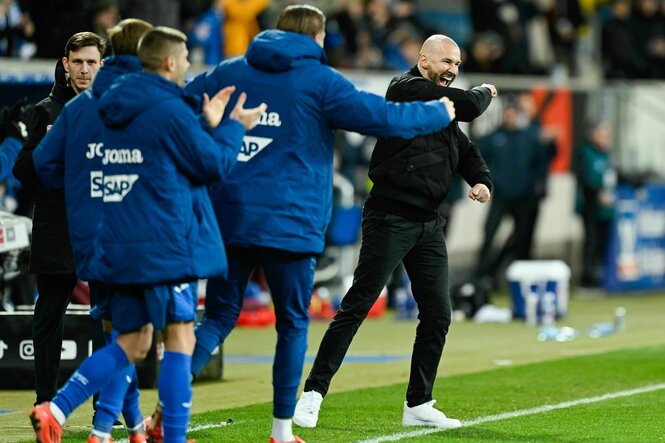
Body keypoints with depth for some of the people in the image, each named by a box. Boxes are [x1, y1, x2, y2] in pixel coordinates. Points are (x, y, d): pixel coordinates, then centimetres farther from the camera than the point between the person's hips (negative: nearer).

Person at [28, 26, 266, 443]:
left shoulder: (118, 110, 14)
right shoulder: (171, 111, -12)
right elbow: (214, 164, -6)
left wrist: (207, 124, 21)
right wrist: (234, 126, 9)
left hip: (119, 247, 8)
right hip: (166, 246, -8)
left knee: (131, 343, 12)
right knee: (180, 339, -1)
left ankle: (56, 408, -2)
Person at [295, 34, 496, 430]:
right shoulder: (408, 89, -9)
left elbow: (469, 155, 16)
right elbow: (469, 106, -16)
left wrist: (483, 183, -5)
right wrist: (485, 93, 6)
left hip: (429, 225, 8)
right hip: (390, 219, -8)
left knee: (438, 314, 5)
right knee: (357, 306, -7)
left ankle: (419, 405, 14)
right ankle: (314, 392, -2)